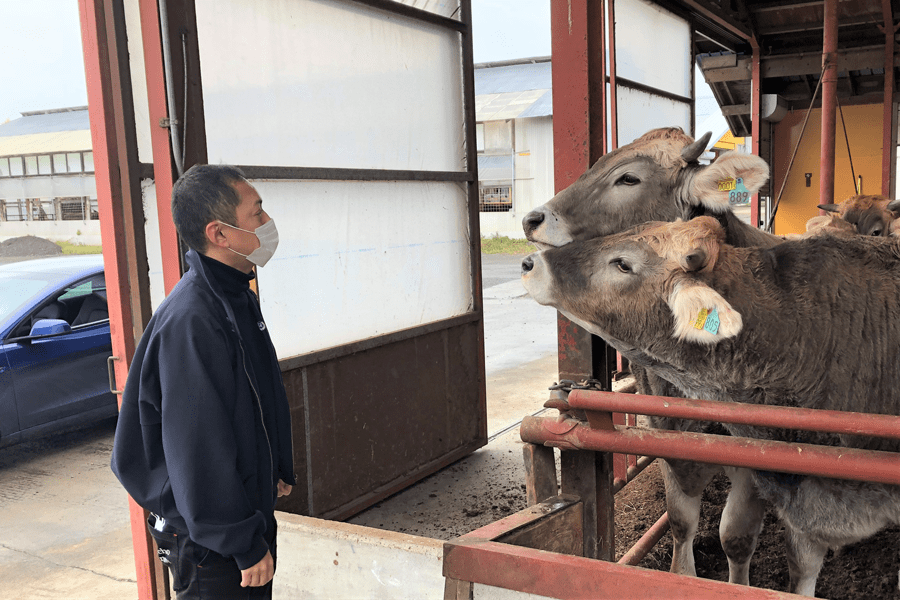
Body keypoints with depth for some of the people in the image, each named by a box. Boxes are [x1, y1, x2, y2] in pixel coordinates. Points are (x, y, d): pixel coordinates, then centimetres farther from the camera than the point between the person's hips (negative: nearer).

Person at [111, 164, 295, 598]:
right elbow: (200, 448, -27)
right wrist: (246, 545, -21)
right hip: (210, 538, -9)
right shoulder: (192, 321, -28)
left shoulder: (237, 296, 5)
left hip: (251, 510, 9)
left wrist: (278, 471, 19)